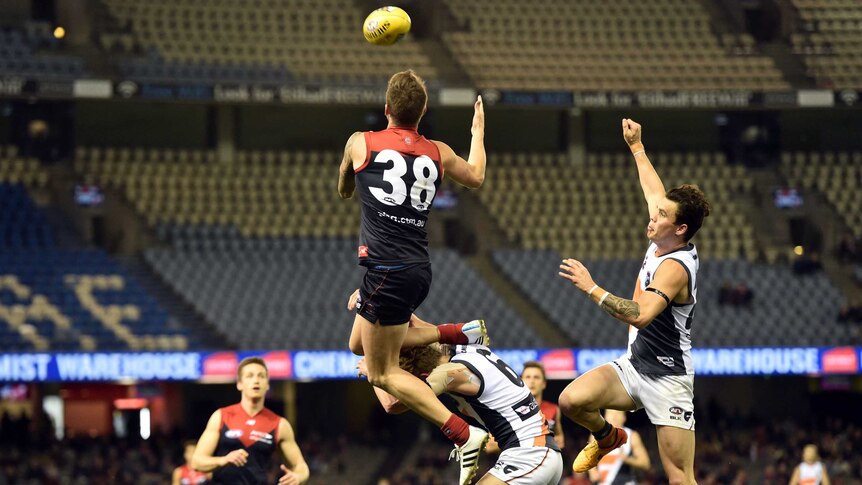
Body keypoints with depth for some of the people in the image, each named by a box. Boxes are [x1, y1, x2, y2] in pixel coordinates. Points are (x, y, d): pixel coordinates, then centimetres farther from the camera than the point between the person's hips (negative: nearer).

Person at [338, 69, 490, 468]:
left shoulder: (360, 144, 0)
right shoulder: (438, 153, 9)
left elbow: (344, 191, 20)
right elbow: (476, 178, 32)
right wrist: (478, 132, 46)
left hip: (387, 269, -7)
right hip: (419, 268, 7)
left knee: (382, 374, 1)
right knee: (361, 345, 29)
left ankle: (463, 433, -12)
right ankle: (457, 334, 18)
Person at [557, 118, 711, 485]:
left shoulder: (675, 267, -21)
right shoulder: (661, 243, 4)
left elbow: (641, 315, -35)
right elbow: (655, 193, 23)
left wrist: (592, 289, -33)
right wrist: (636, 148, 32)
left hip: (667, 380, -8)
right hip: (632, 365, 8)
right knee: (572, 400, -16)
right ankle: (607, 438, 15)